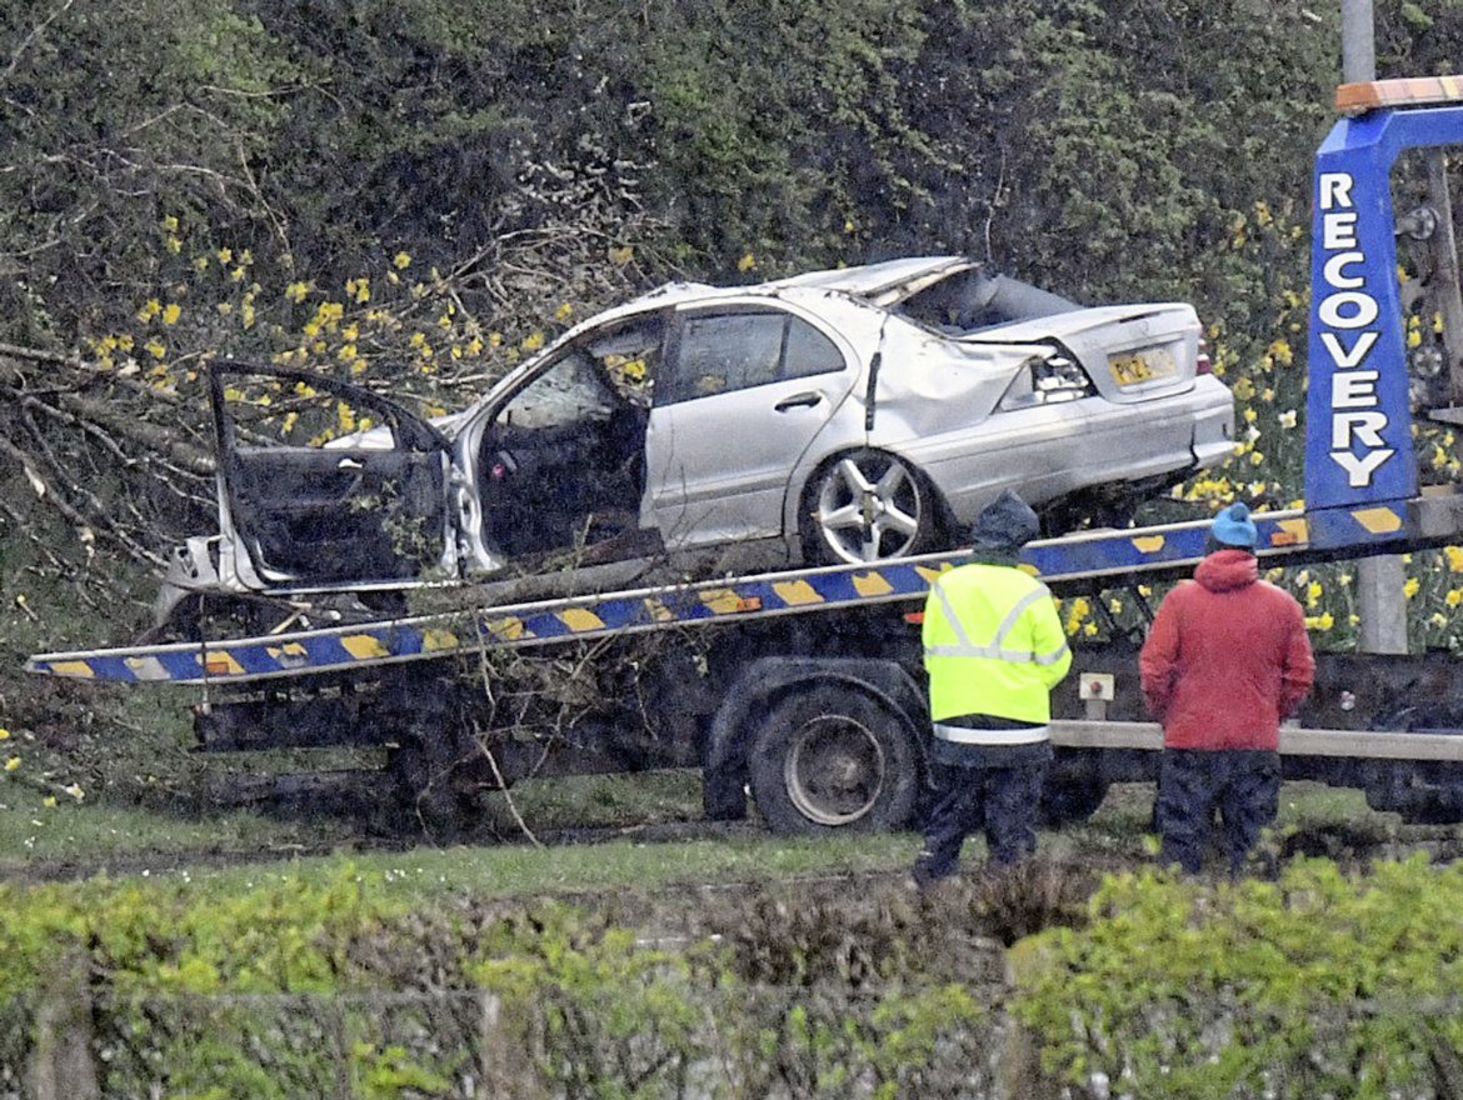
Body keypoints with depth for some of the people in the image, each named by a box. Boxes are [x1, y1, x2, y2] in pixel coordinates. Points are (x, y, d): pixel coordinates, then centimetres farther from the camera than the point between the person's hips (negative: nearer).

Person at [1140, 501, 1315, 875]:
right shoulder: (1282, 606, 1)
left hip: (1190, 745, -1)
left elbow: (1153, 669, -5)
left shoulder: (1181, 599, -4)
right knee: (1251, 853, 6)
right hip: (1257, 744, 1)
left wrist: (1164, 715, 12)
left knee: (1182, 852, 5)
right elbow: (1301, 675, 5)